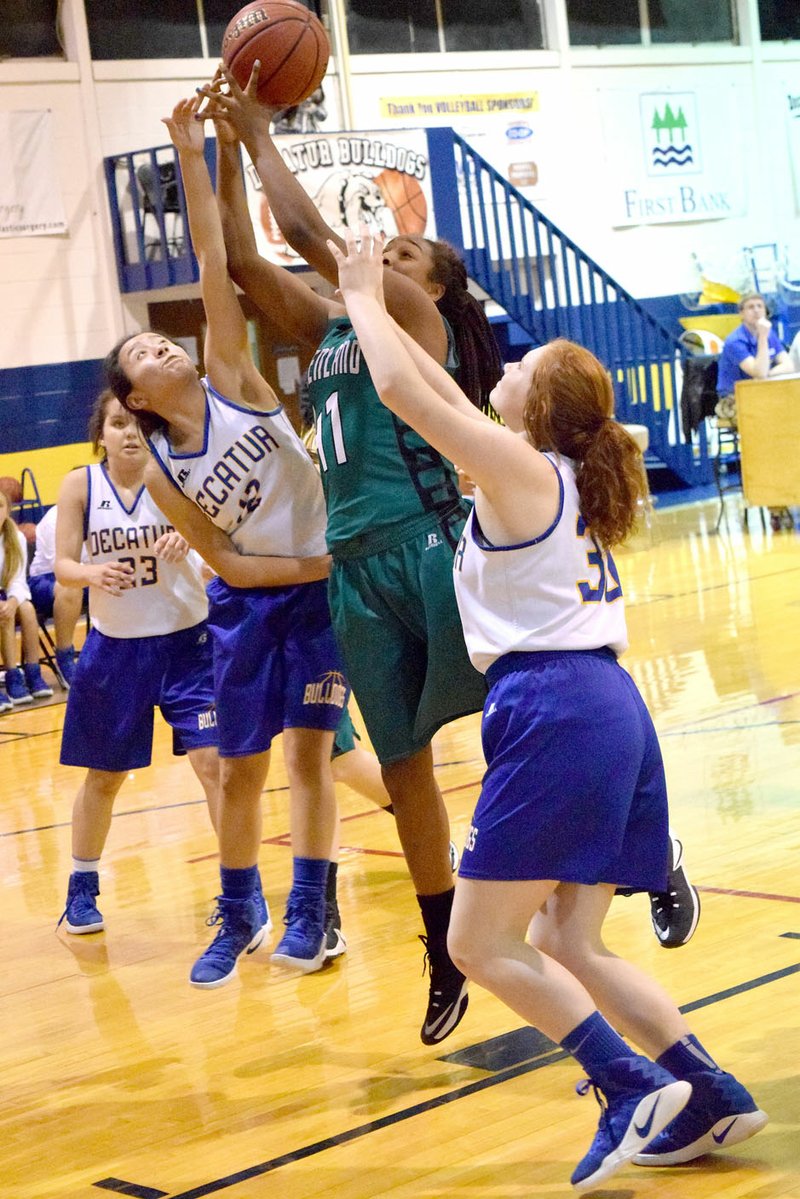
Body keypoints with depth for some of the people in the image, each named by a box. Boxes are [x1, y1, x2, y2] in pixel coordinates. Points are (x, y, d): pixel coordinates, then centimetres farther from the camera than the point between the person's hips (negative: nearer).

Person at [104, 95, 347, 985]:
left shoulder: (229, 378, -9)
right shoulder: (161, 473, -8)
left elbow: (213, 262, -18)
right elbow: (225, 563, -7)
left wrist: (192, 158, -24)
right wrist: (319, 565, -17)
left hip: (322, 588, -1)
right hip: (249, 604, 1)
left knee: (309, 752, -1)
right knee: (240, 769, 8)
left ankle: (307, 909, 9)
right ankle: (238, 915, 24)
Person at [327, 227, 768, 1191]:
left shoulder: (519, 467, -5)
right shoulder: (566, 474, 18)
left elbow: (401, 390, -8)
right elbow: (446, 399, 29)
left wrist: (363, 298, 8)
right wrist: (377, 306, 31)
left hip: (555, 712, -9)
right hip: (611, 709, 9)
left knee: (481, 944, -3)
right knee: (567, 945, 13)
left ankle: (634, 1087, -9)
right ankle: (708, 1098, 7)